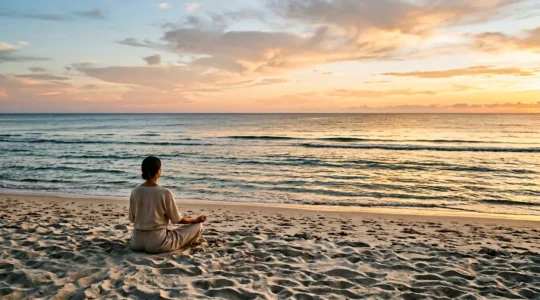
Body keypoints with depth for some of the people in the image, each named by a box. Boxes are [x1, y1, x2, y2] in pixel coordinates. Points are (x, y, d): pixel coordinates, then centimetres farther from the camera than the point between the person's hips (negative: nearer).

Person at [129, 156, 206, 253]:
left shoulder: (135, 192, -3)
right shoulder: (165, 193, -16)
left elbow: (132, 218, 8)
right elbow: (177, 219, -7)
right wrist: (196, 220, 11)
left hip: (136, 242, 6)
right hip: (156, 244, -6)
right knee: (198, 226, 5)